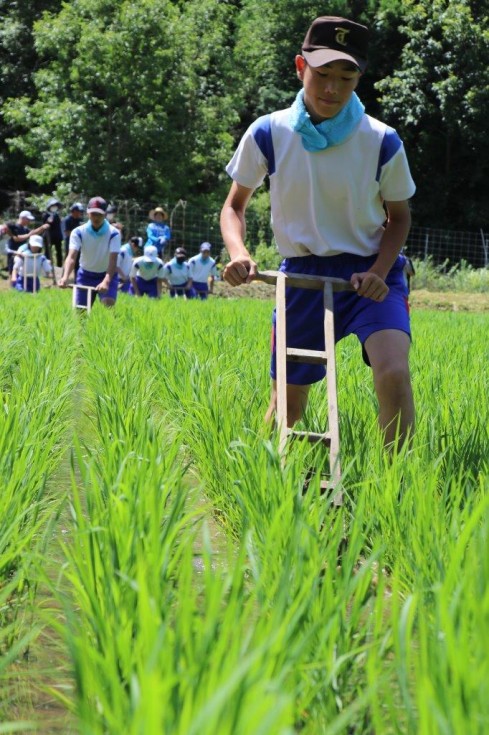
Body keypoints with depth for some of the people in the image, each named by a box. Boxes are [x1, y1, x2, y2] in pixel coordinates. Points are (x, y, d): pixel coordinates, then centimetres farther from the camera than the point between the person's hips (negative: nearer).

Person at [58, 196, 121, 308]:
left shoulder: (113, 233, -19)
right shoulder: (78, 232, -14)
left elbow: (113, 260, -30)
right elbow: (71, 256, -27)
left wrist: (106, 281, -50)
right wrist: (65, 277, -48)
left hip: (107, 275, -2)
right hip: (85, 275, 2)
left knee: (108, 304, -25)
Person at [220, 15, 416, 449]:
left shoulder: (381, 142, -10)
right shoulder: (268, 134, -8)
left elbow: (399, 216, 5)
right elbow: (235, 206, 6)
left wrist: (379, 272, -13)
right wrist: (238, 253, -16)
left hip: (370, 272, -1)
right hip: (303, 276, 2)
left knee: (394, 374, -27)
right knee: (287, 401, 10)